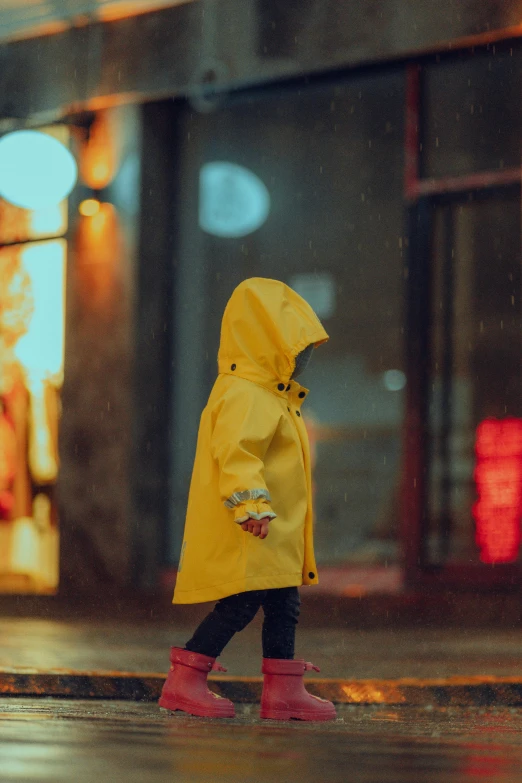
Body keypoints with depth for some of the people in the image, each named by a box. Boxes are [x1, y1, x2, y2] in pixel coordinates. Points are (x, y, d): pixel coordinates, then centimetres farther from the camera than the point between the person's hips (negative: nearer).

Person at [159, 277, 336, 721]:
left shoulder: (271, 397, 20)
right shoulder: (245, 396, -15)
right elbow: (236, 452, -27)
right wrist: (251, 504, -34)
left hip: (274, 538, 11)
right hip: (246, 537, -11)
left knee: (283, 605, 10)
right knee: (239, 605, -11)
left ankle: (284, 691, 13)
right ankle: (184, 681, -5)